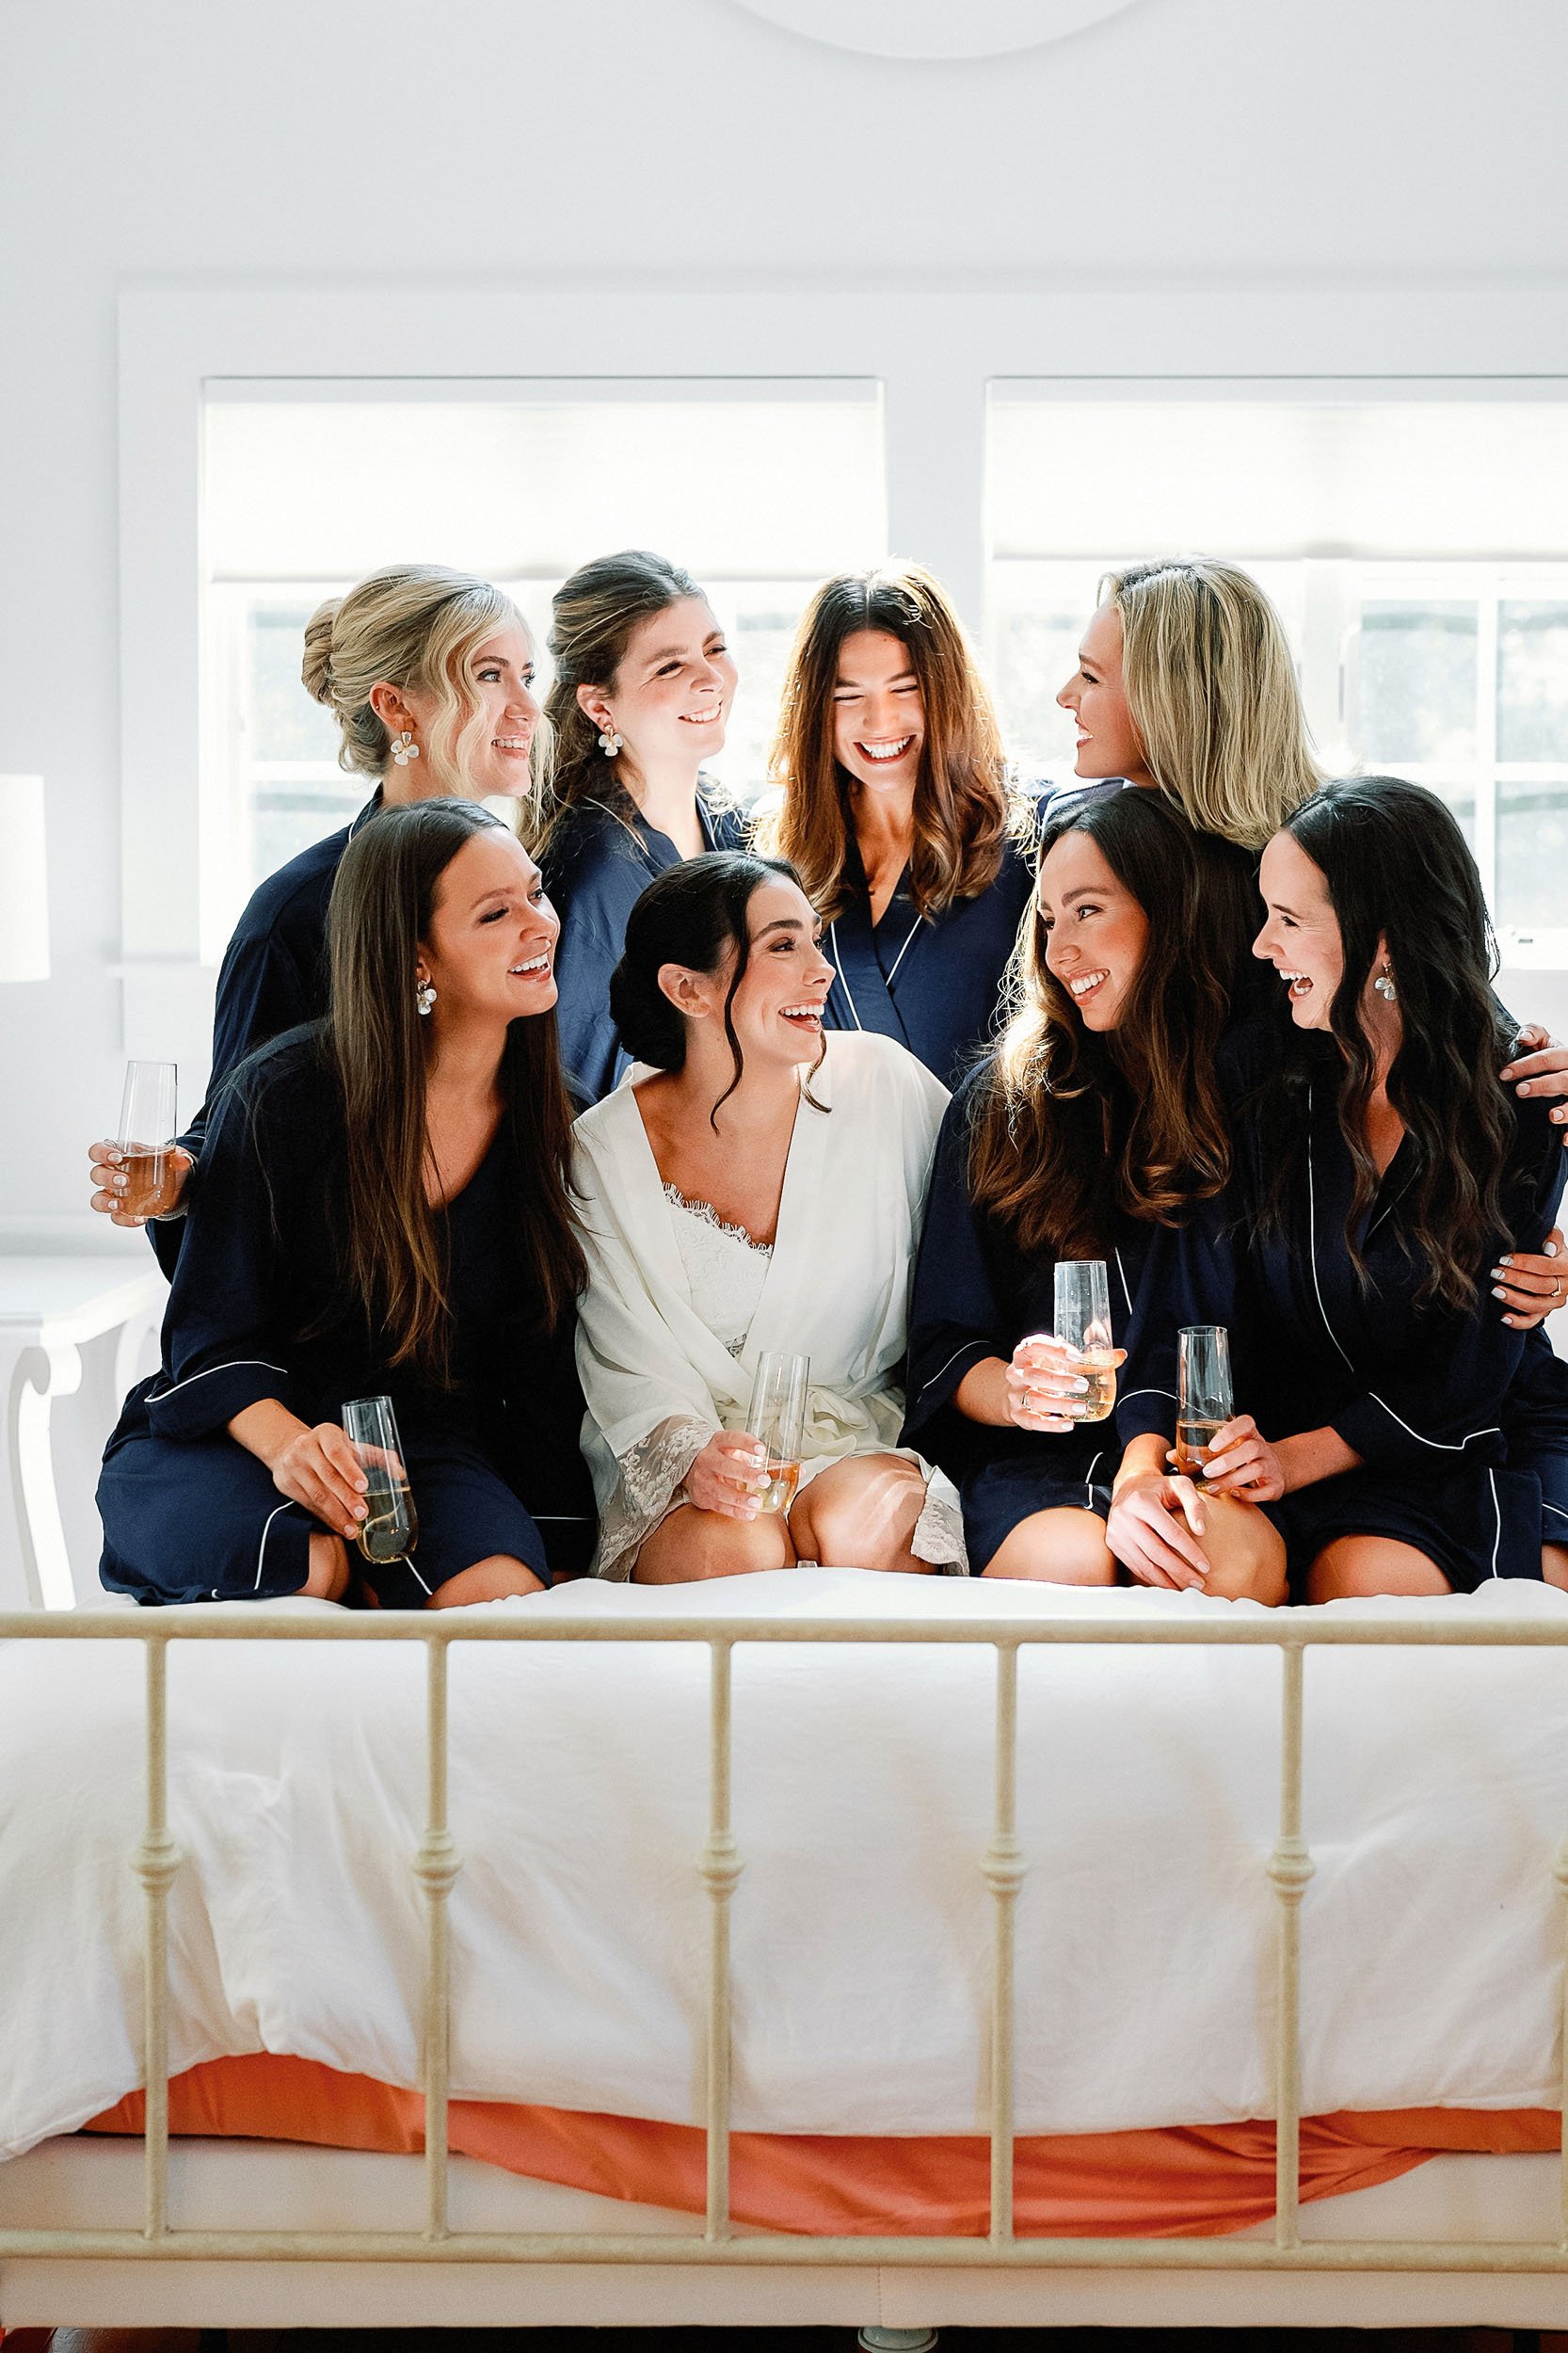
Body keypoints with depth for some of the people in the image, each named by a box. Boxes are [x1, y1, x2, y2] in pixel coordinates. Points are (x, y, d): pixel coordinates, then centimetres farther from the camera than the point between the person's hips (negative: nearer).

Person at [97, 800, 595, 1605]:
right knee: (312, 1565, -37)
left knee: (498, 1592, -31)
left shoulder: (545, 1123, 1)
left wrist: (552, 1553, -1)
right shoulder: (282, 1095, -10)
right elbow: (214, 1333, -6)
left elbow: (543, 1369, 7)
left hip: (427, 1452, 3)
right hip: (224, 1440, -2)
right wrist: (287, 1443, -28)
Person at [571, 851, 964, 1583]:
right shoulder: (604, 1148, -4)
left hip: (863, 1443, 2)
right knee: (734, 1546, -34)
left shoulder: (883, 1081, -3)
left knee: (862, 1522, -32)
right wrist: (693, 1455, -26)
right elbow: (626, 1365, -6)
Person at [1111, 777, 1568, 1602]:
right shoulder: (1254, 1073, 0)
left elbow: (1468, 1368, -6)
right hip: (1269, 1434, 1)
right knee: (1213, 1555, -32)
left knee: (1361, 1579, -33)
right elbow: (1185, 1294, -7)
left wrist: (1297, 1458, -20)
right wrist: (1140, 1466, -26)